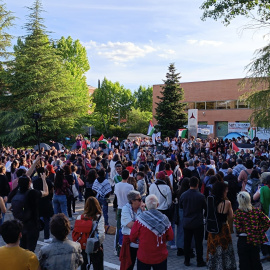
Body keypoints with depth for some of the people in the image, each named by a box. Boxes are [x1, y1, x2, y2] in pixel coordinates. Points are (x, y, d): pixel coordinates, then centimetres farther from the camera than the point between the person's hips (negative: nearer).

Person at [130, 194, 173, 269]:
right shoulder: (164, 219, -11)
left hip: (143, 258, -2)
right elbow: (170, 237, -1)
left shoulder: (140, 219, -17)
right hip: (161, 257, 2)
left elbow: (132, 238, -8)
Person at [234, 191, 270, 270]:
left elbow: (238, 229, -19)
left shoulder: (237, 213, -14)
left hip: (243, 240, -3)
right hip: (255, 240, 3)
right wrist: (260, 231, 2)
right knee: (256, 261, 20)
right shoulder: (256, 210, -6)